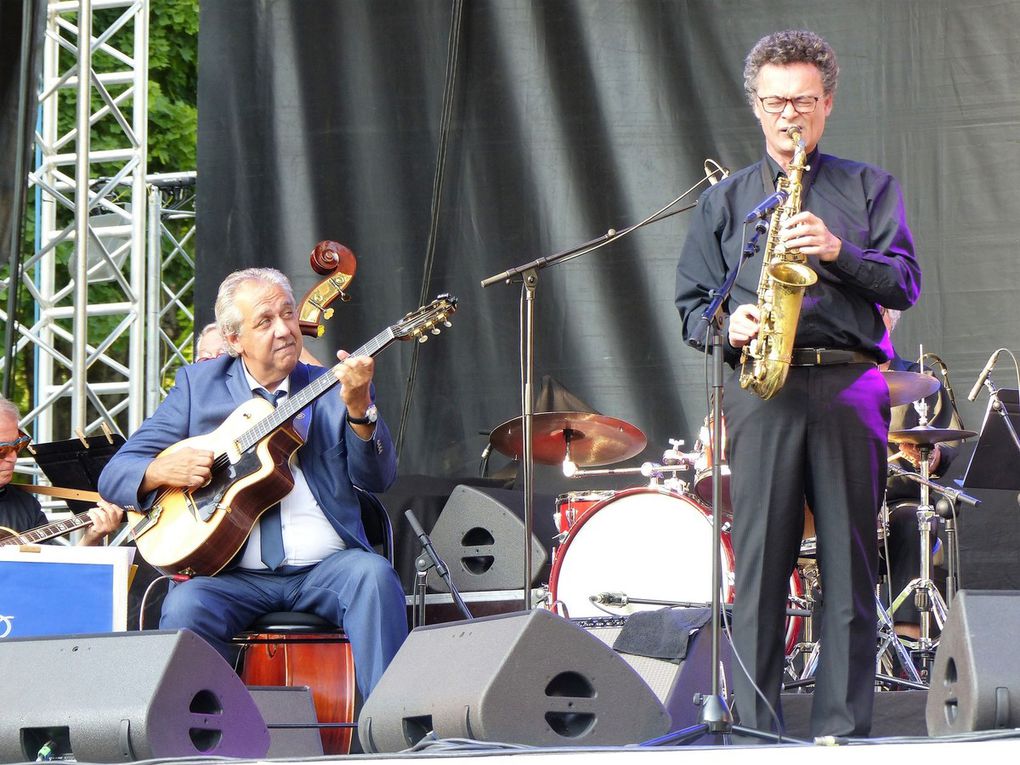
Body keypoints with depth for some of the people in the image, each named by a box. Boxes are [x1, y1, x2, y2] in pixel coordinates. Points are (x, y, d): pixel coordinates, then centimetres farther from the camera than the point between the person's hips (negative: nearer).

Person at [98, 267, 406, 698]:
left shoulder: (330, 389, 10)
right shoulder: (198, 386, 11)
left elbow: (377, 480, -3)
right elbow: (115, 474, 10)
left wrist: (359, 408, -20)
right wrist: (163, 471, -13)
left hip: (326, 568, 1)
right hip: (234, 576, 0)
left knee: (372, 574, -30)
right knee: (185, 607, -30)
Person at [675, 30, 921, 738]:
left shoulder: (869, 189, 16)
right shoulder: (725, 201, 19)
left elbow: (906, 284, 5)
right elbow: (692, 304, 14)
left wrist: (840, 253, -11)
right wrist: (728, 324, -8)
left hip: (850, 387, 0)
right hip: (761, 389, 0)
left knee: (850, 566, -3)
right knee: (760, 564, -6)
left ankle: (843, 726, 0)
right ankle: (754, 727, -4)